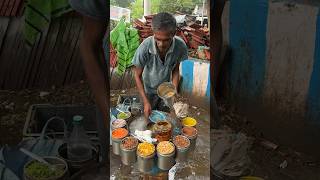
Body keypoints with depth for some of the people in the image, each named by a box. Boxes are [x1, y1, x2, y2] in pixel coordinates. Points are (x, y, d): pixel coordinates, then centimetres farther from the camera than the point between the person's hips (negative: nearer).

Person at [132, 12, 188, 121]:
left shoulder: (181, 46, -27)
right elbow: (137, 75, -20)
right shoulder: (145, 47, -32)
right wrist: (145, 102, -23)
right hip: (148, 90, -1)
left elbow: (176, 70, -8)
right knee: (147, 119, 17)